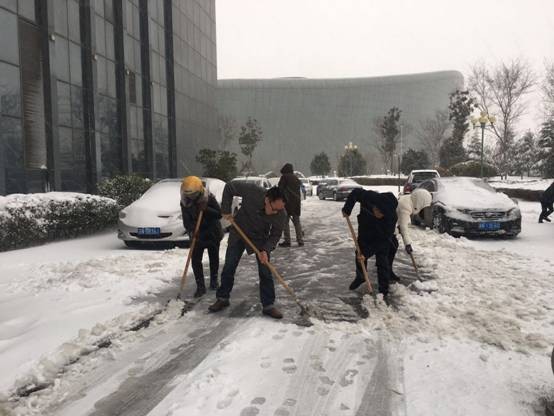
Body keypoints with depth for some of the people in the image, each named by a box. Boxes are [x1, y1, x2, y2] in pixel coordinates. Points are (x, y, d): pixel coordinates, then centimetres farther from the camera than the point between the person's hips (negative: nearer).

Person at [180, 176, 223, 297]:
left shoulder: (209, 198, -17)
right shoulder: (185, 203, -10)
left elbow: (219, 214, -18)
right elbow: (186, 221, -9)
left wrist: (206, 209, -32)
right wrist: (191, 231, -28)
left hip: (213, 233, -1)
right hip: (197, 235, 1)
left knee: (214, 258, 12)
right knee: (196, 261, -6)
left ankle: (214, 280, 32)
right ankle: (200, 286, 3)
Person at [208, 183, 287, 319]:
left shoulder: (281, 214, -28)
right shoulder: (251, 190, -34)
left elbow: (275, 235, -14)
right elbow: (229, 187, -17)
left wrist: (265, 250, -30)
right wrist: (226, 211, -19)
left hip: (260, 238, 0)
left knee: (265, 271, -3)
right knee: (229, 267, 8)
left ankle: (268, 306, 10)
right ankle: (223, 298, 27)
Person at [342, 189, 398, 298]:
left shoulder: (391, 217, -38)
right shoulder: (368, 197, -36)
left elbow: (382, 239, -30)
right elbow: (356, 192, -13)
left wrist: (366, 253, -31)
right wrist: (347, 209, -20)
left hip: (382, 237, -4)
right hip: (365, 231, 4)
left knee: (382, 262, -7)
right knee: (360, 254, 15)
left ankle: (384, 290, 7)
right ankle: (360, 277, 40)